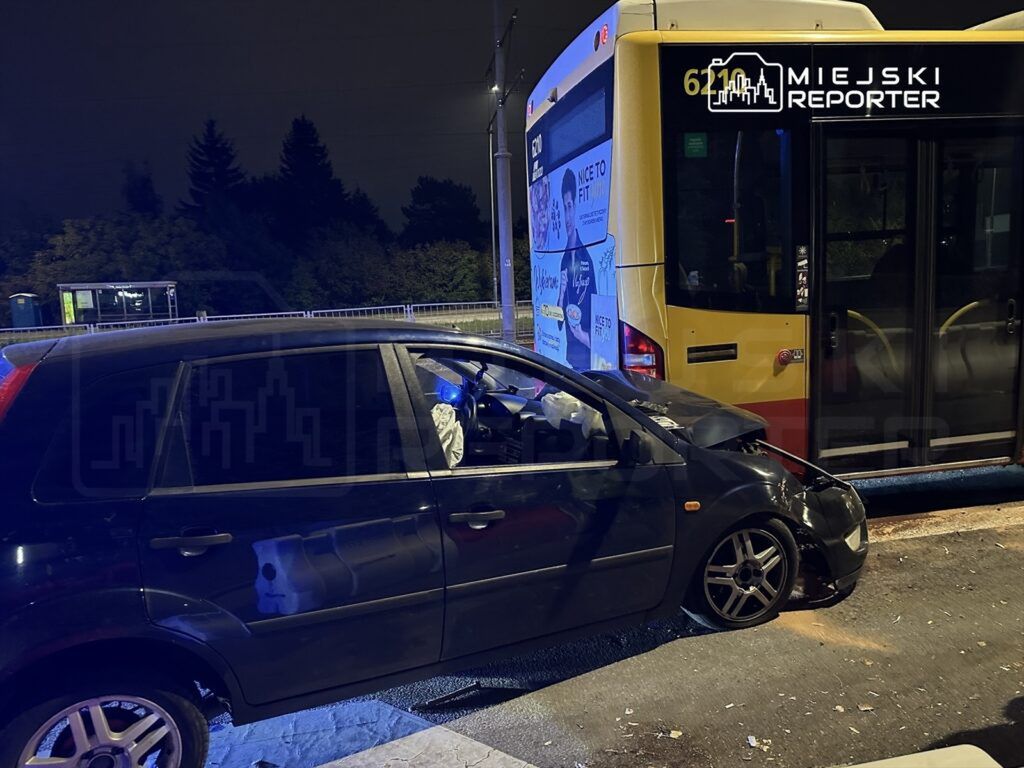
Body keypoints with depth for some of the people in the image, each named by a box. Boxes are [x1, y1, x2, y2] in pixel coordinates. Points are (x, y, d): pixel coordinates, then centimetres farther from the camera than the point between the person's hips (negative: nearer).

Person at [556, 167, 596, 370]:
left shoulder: (587, 259, -11)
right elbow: (560, 320, 10)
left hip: (586, 354, -6)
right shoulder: (564, 259, 8)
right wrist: (561, 295, -7)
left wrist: (584, 335, -22)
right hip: (569, 351, 6)